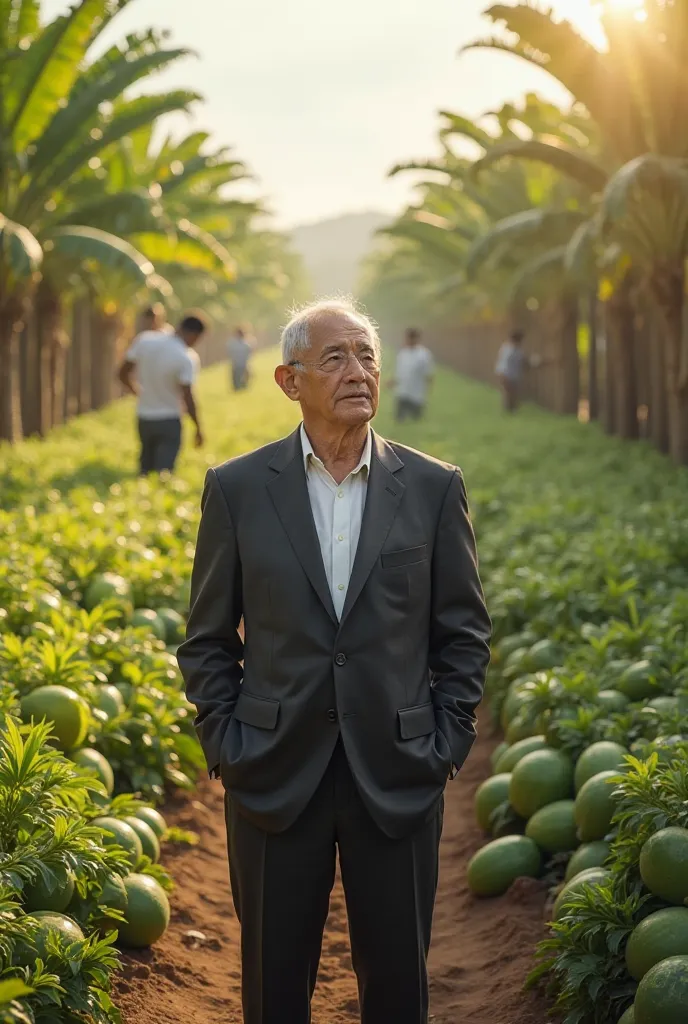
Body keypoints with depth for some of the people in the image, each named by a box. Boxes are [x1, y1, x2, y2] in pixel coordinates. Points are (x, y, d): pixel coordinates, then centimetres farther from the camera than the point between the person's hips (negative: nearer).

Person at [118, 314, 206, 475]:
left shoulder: (144, 340, -6)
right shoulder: (187, 357, -19)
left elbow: (123, 374, 0)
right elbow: (187, 397, -20)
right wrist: (198, 428, -8)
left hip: (144, 418, 5)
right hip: (169, 421, -5)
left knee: (146, 469, 19)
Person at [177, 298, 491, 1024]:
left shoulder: (434, 488, 1)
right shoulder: (236, 488, 0)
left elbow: (463, 632, 6)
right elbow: (207, 639, 5)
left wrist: (447, 745, -1)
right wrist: (225, 745, -2)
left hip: (398, 776, 1)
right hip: (276, 775, 0)